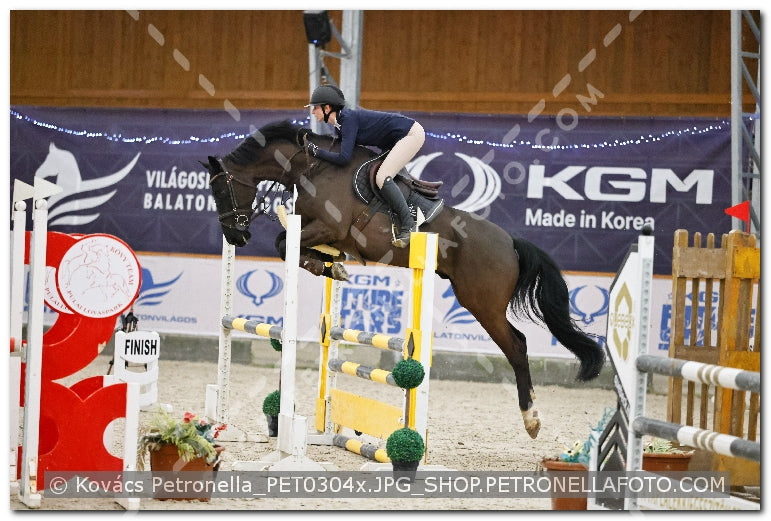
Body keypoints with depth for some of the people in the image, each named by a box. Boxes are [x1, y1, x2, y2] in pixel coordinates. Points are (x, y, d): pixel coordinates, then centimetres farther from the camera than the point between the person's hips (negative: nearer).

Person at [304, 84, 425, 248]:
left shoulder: (349, 119, -23)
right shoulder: (340, 122, 6)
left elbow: (343, 158, -28)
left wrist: (316, 151, -19)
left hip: (411, 134, -11)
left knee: (382, 177, -21)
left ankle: (408, 226, -21)